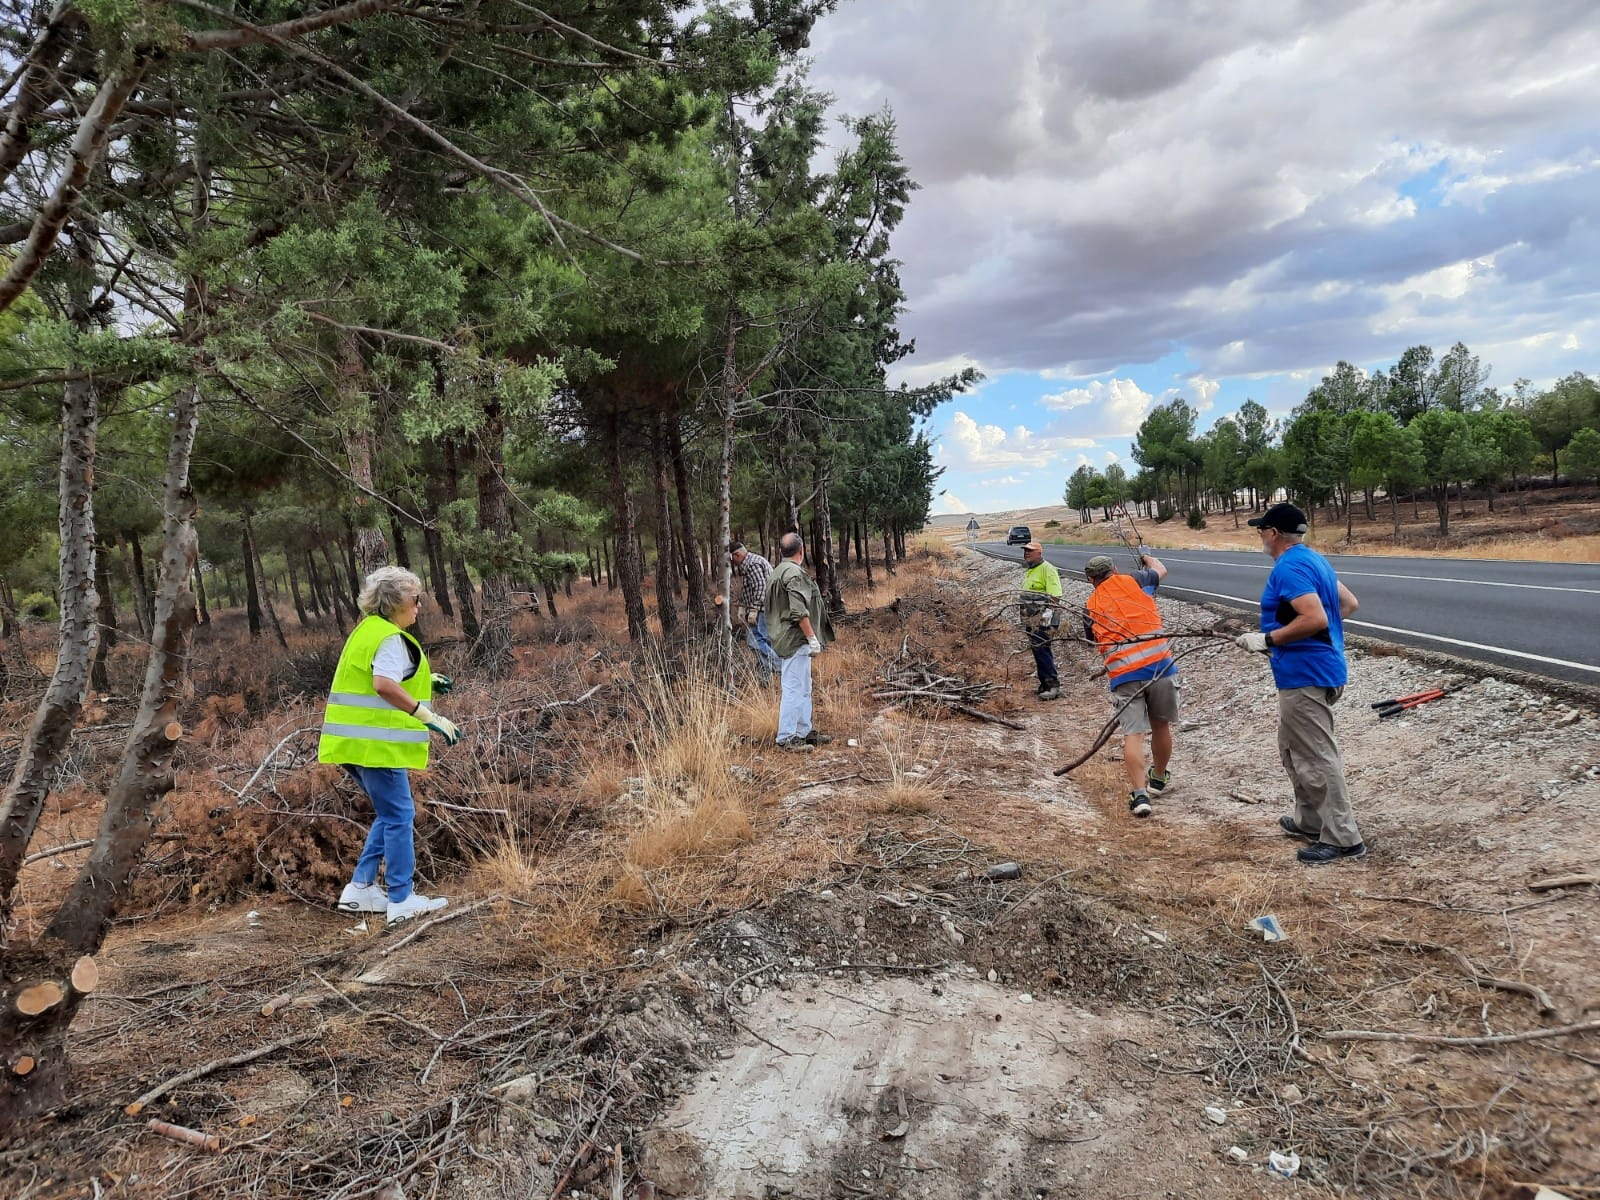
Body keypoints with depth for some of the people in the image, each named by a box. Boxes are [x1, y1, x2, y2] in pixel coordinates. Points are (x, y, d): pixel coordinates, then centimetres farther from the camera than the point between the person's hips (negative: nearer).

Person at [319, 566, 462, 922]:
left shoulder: (368, 630, 17)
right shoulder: (391, 638, -15)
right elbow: (384, 686, -29)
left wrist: (426, 681, 22)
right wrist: (429, 717, -28)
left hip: (357, 741, 10)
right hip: (376, 744, -10)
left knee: (390, 815, 19)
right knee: (399, 817, -1)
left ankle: (360, 888, 21)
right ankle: (401, 900, 5)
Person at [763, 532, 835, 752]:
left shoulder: (776, 573, 15)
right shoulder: (794, 573, -16)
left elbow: (769, 608, 21)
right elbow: (799, 612, -23)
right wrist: (813, 638, -18)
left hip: (784, 639, 11)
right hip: (795, 639, -11)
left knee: (803, 689, 17)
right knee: (794, 689, -7)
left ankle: (805, 731, 24)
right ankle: (787, 738, -3)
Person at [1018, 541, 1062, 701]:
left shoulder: (1047, 569, -10)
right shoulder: (1030, 571, 20)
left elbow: (1054, 596, -18)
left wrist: (1047, 616, -24)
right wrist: (1025, 618, 24)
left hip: (1041, 618, -10)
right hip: (1030, 618, 10)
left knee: (1042, 649, -13)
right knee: (1037, 650, 11)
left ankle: (1053, 686, -10)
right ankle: (1044, 684, 18)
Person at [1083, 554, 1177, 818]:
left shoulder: (1091, 607, 14)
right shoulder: (1131, 580, 9)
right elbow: (1161, 571, 27)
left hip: (1123, 675, 0)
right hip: (1159, 665, 0)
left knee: (1133, 734, 0)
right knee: (1161, 725, 18)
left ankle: (1139, 794, -11)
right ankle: (1159, 779, 36)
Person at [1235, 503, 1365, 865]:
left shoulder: (1289, 567, -18)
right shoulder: (1312, 559, 14)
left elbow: (1315, 619, -28)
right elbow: (1349, 603, 20)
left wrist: (1267, 639, -20)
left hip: (1305, 676, -11)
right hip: (1317, 670, 11)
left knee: (1317, 758, -3)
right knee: (1293, 750, 22)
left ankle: (1342, 839, 5)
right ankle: (1309, 821, 32)